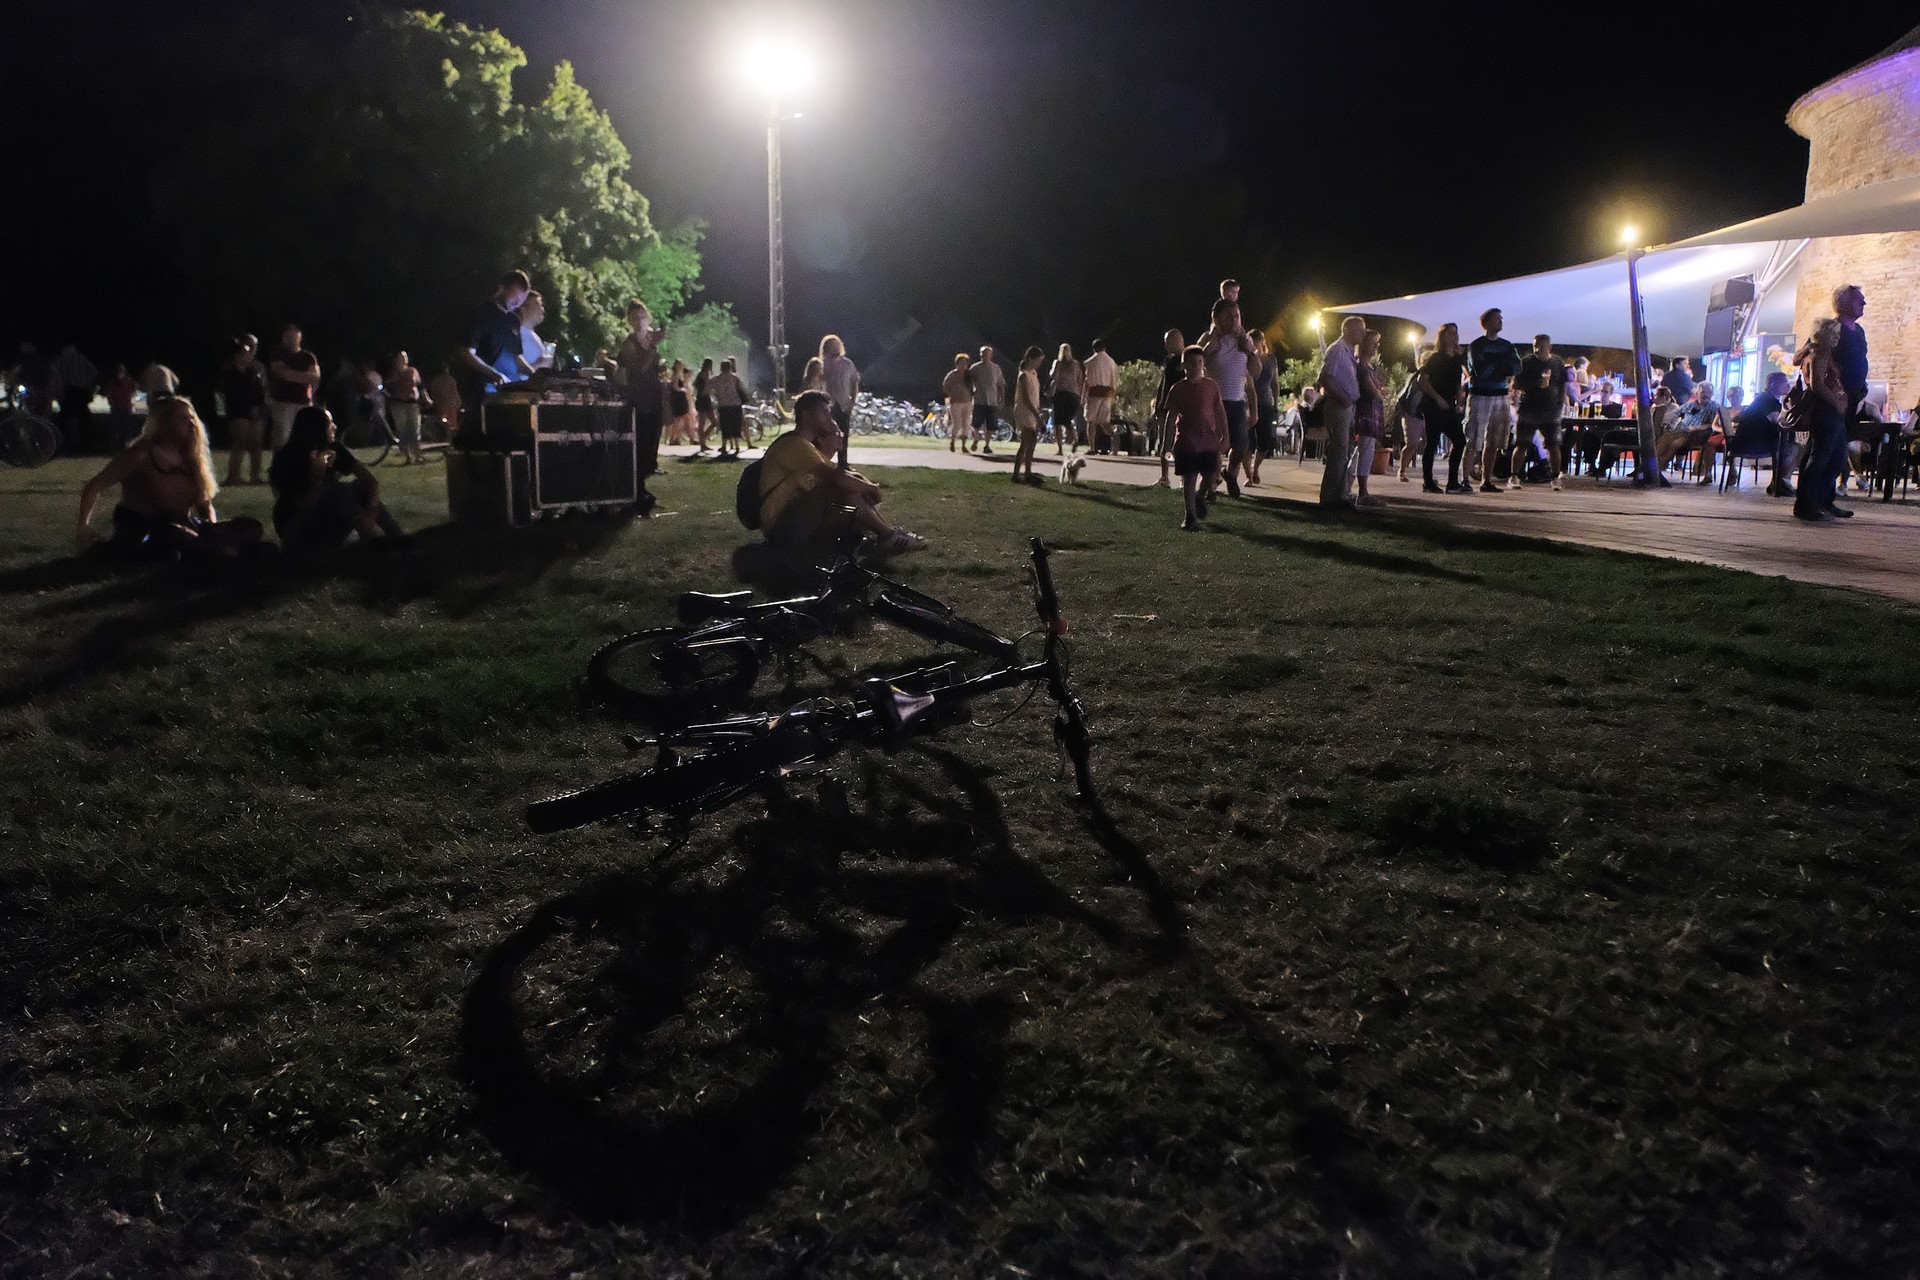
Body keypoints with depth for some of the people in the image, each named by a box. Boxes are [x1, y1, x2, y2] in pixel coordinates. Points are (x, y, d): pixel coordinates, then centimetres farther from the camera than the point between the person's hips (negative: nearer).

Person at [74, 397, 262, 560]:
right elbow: (94, 488, -6)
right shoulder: (141, 455, -8)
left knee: (251, 527, -13)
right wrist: (83, 527, -14)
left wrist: (213, 529, -2)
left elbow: (205, 504, 18)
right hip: (140, 532, -6)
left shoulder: (191, 460, 11)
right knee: (172, 534, -43)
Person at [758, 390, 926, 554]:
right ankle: (889, 537, -13)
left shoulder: (805, 445, 18)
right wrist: (872, 488, -11)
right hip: (782, 528, -10)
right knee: (844, 488, -22)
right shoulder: (794, 444, -15)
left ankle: (887, 532, 1)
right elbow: (836, 478, -24)